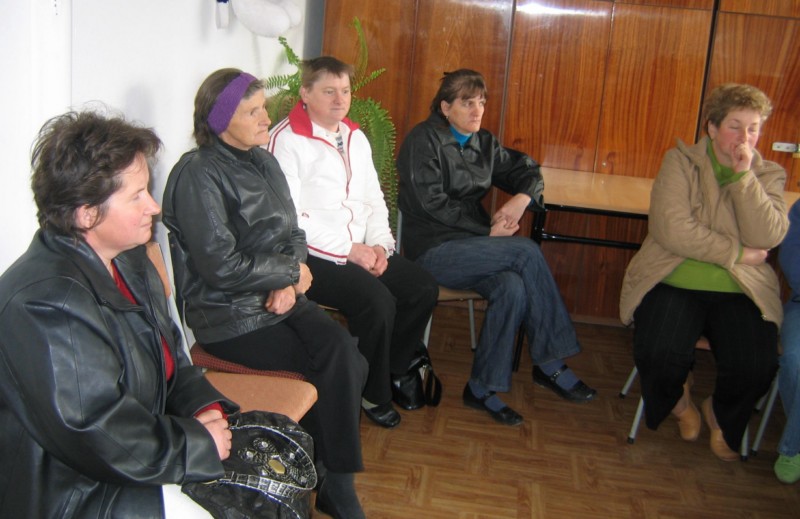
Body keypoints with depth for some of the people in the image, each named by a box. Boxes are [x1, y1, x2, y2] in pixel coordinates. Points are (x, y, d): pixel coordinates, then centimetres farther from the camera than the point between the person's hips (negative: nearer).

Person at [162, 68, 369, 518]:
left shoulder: (264, 161, 12)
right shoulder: (200, 174, -13)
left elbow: (294, 233, 15)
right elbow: (222, 266, -19)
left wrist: (289, 284, -6)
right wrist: (292, 271, -8)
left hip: (280, 299, 7)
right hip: (230, 317, -6)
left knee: (348, 359, -18)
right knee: (339, 363, -18)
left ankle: (335, 479, -2)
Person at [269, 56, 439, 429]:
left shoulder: (355, 137, 14)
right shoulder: (287, 140, -11)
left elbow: (374, 200, 16)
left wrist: (380, 244, -2)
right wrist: (349, 250, -17)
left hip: (361, 251, 8)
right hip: (313, 257, -8)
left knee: (423, 289, -5)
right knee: (378, 302, -26)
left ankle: (394, 371, 18)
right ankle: (372, 393, -1)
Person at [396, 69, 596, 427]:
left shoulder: (484, 144, 16)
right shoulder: (424, 139, -4)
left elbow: (527, 171, 21)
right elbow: (432, 202, -12)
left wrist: (521, 198, -4)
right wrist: (489, 228, -14)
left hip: (468, 244, 6)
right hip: (431, 250, -6)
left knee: (513, 289, -27)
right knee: (526, 251, -23)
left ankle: (482, 388, -15)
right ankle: (550, 364, -15)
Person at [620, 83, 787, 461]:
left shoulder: (769, 175, 10)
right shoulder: (680, 162, 2)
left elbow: (767, 238, -7)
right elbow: (671, 229, -12)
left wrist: (743, 176, -12)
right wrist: (735, 254, -8)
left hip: (739, 291, 2)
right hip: (674, 283, -2)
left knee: (757, 366, -23)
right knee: (659, 354, -27)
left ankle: (721, 415, 15)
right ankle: (677, 398, 13)